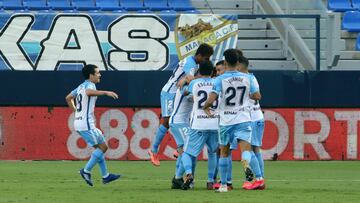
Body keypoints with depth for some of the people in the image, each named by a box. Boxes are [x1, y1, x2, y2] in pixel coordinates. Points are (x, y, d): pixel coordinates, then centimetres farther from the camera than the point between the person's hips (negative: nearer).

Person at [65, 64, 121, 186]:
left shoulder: (81, 87, 18)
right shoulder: (89, 85, -11)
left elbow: (68, 98, 29)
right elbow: (89, 92, -36)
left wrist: (76, 111, 29)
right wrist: (105, 93, -37)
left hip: (79, 122, 10)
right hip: (86, 124, -10)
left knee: (101, 147, 14)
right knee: (102, 147, -6)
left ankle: (105, 176, 14)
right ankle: (86, 171, -8)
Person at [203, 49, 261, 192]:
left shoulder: (220, 79, -8)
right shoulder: (247, 78, 2)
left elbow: (211, 100, -15)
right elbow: (257, 96, 10)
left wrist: (205, 107, 7)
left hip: (226, 121, -1)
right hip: (243, 119, 1)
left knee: (224, 152, 14)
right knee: (245, 148, -8)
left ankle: (223, 185, 18)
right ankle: (246, 162, -45)